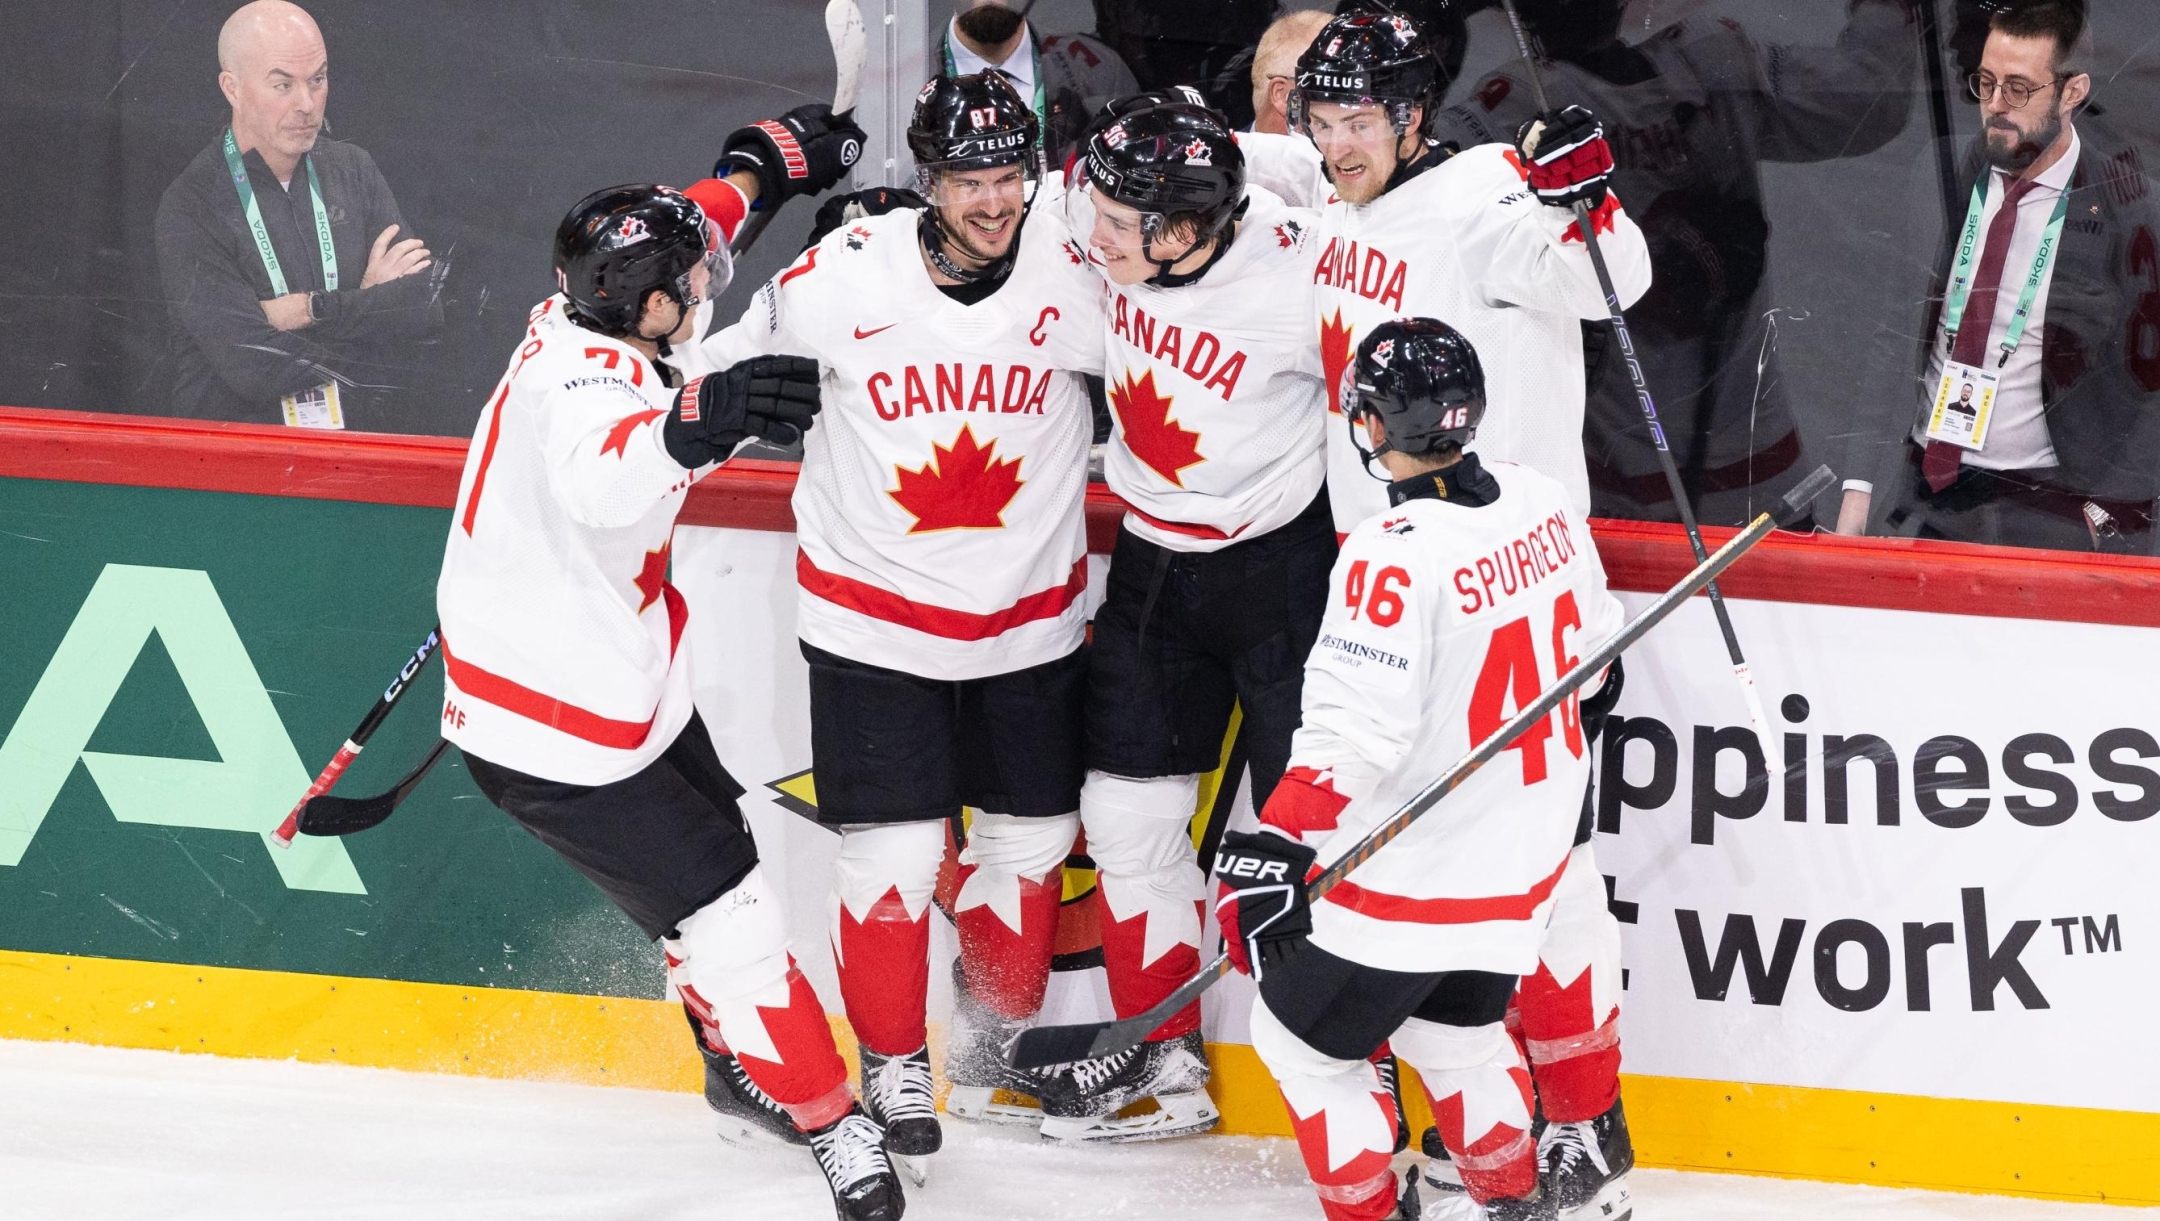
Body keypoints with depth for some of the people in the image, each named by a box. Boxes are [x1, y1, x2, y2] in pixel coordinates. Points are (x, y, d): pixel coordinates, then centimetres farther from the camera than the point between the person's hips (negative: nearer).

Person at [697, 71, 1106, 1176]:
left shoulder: (1077, 274, -14)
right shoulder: (845, 276, -15)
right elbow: (734, 365, 3)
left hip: (1030, 619, 2)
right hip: (874, 618, -2)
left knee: (1031, 836, 13)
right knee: (894, 848, -4)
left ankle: (1002, 1036, 38)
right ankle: (892, 1061, 17)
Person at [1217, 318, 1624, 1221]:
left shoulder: (1396, 555, -26)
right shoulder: (1545, 506, -3)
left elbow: (1354, 733, -30)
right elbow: (1589, 649, 14)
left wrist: (1274, 852, -27)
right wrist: (1572, 730, 32)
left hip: (1415, 874, -8)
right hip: (1527, 856, 8)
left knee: (1301, 1037, 10)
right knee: (1451, 1025, 29)